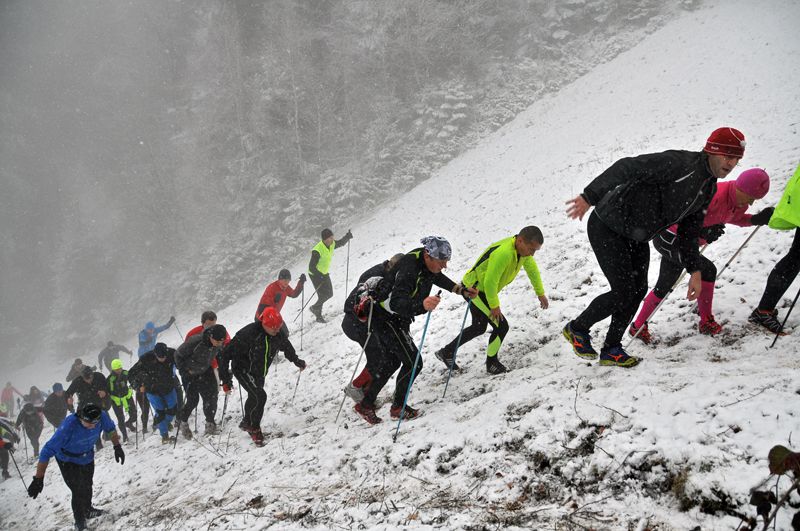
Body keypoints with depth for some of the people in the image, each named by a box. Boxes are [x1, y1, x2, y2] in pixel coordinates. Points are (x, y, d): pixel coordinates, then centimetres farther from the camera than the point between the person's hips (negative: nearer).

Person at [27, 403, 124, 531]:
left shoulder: (102, 417, -31)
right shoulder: (69, 426, -43)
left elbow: (111, 428, -4)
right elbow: (47, 451, -38)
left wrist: (117, 447, 0)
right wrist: (38, 479, -38)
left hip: (87, 457, 5)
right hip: (68, 461, -4)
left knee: (87, 486, 23)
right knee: (78, 491, -4)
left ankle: (87, 509, 52)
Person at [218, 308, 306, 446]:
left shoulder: (279, 334, -15)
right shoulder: (248, 334, -34)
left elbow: (286, 347, 10)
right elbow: (226, 354, -29)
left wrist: (296, 361, 25)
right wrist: (226, 379, -30)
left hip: (260, 372, 6)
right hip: (243, 370, -6)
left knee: (254, 397, 22)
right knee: (260, 396, -21)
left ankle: (247, 422, 50)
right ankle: (254, 429, 0)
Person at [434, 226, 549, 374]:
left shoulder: (523, 248, -6)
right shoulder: (504, 253, -35)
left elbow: (532, 269, 11)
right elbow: (490, 282, -31)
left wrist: (540, 293, 20)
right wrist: (494, 306, -18)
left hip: (481, 290, 10)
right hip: (474, 289, -10)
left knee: (479, 328, 22)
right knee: (501, 326, -7)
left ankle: (447, 352, 34)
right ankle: (492, 363, 14)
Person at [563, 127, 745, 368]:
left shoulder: (709, 188, 5)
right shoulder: (680, 163, -25)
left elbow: (688, 232, 14)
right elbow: (627, 168, -30)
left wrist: (694, 271, 7)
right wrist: (590, 197, -37)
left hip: (636, 237, 9)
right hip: (607, 228, -9)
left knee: (638, 290, 5)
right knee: (624, 292, -9)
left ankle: (611, 350, 19)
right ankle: (577, 328, 14)